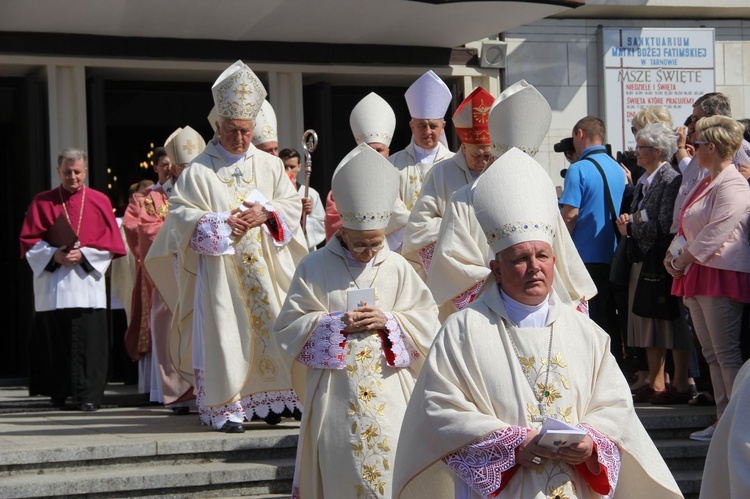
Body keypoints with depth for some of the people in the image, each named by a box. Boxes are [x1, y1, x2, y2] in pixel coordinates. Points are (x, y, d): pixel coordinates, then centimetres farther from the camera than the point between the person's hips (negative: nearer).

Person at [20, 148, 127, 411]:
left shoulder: (99, 201, 9)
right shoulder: (42, 202, 9)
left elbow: (111, 242, 4)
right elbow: (29, 240, 5)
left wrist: (82, 254, -10)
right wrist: (54, 254, -12)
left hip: (87, 283, -1)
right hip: (52, 284, 1)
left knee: (88, 340, -8)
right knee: (54, 338, 0)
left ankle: (88, 394, -7)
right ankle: (59, 392, 10)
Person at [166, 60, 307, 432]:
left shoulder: (270, 165, 11)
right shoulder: (199, 170, 1)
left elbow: (292, 203, 10)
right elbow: (180, 210, -2)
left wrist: (265, 213, -10)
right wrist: (220, 222, -14)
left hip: (266, 269, 3)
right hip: (221, 270, -3)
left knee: (271, 327, 0)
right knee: (227, 335, -5)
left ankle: (269, 398, 9)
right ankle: (227, 408, -3)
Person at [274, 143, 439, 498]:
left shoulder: (398, 268, 5)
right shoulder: (315, 268, 1)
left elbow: (427, 321, 4)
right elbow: (288, 326, -1)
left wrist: (387, 321, -13)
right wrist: (336, 323, -13)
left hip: (389, 394, 1)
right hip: (334, 397, -1)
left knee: (389, 466, -3)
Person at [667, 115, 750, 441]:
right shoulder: (705, 184, 19)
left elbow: (714, 234, -19)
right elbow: (688, 227, 24)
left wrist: (684, 260, -11)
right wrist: (673, 255, 7)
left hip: (722, 277, -10)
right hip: (697, 278, 10)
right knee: (712, 354, 9)